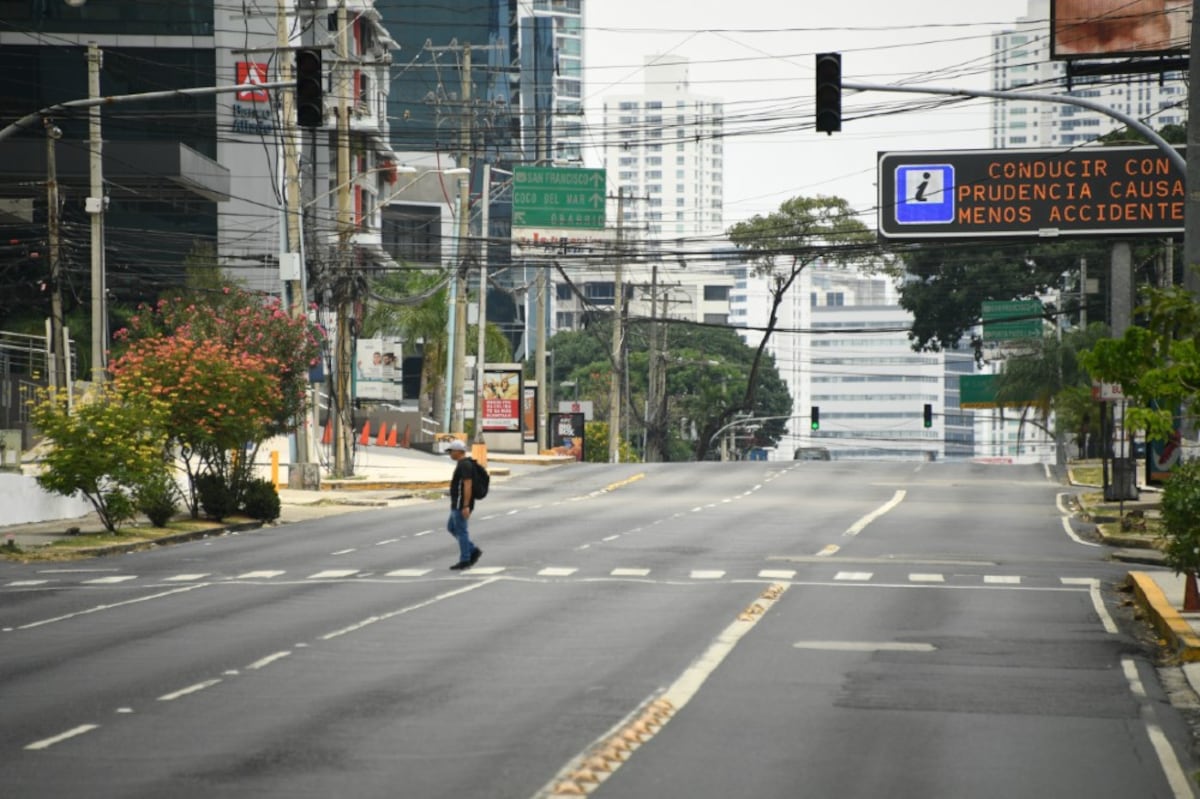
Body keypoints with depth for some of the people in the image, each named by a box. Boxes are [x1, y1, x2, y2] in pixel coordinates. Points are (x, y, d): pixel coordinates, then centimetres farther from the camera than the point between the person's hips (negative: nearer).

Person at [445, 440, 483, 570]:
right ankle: (473, 551, 14)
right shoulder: (464, 464, 15)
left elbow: (468, 486, -24)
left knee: (461, 531, -3)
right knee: (451, 528, 16)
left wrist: (466, 506, -26)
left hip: (461, 504, -11)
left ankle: (465, 561, 4)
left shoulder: (465, 465, -18)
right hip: (460, 504, 11)